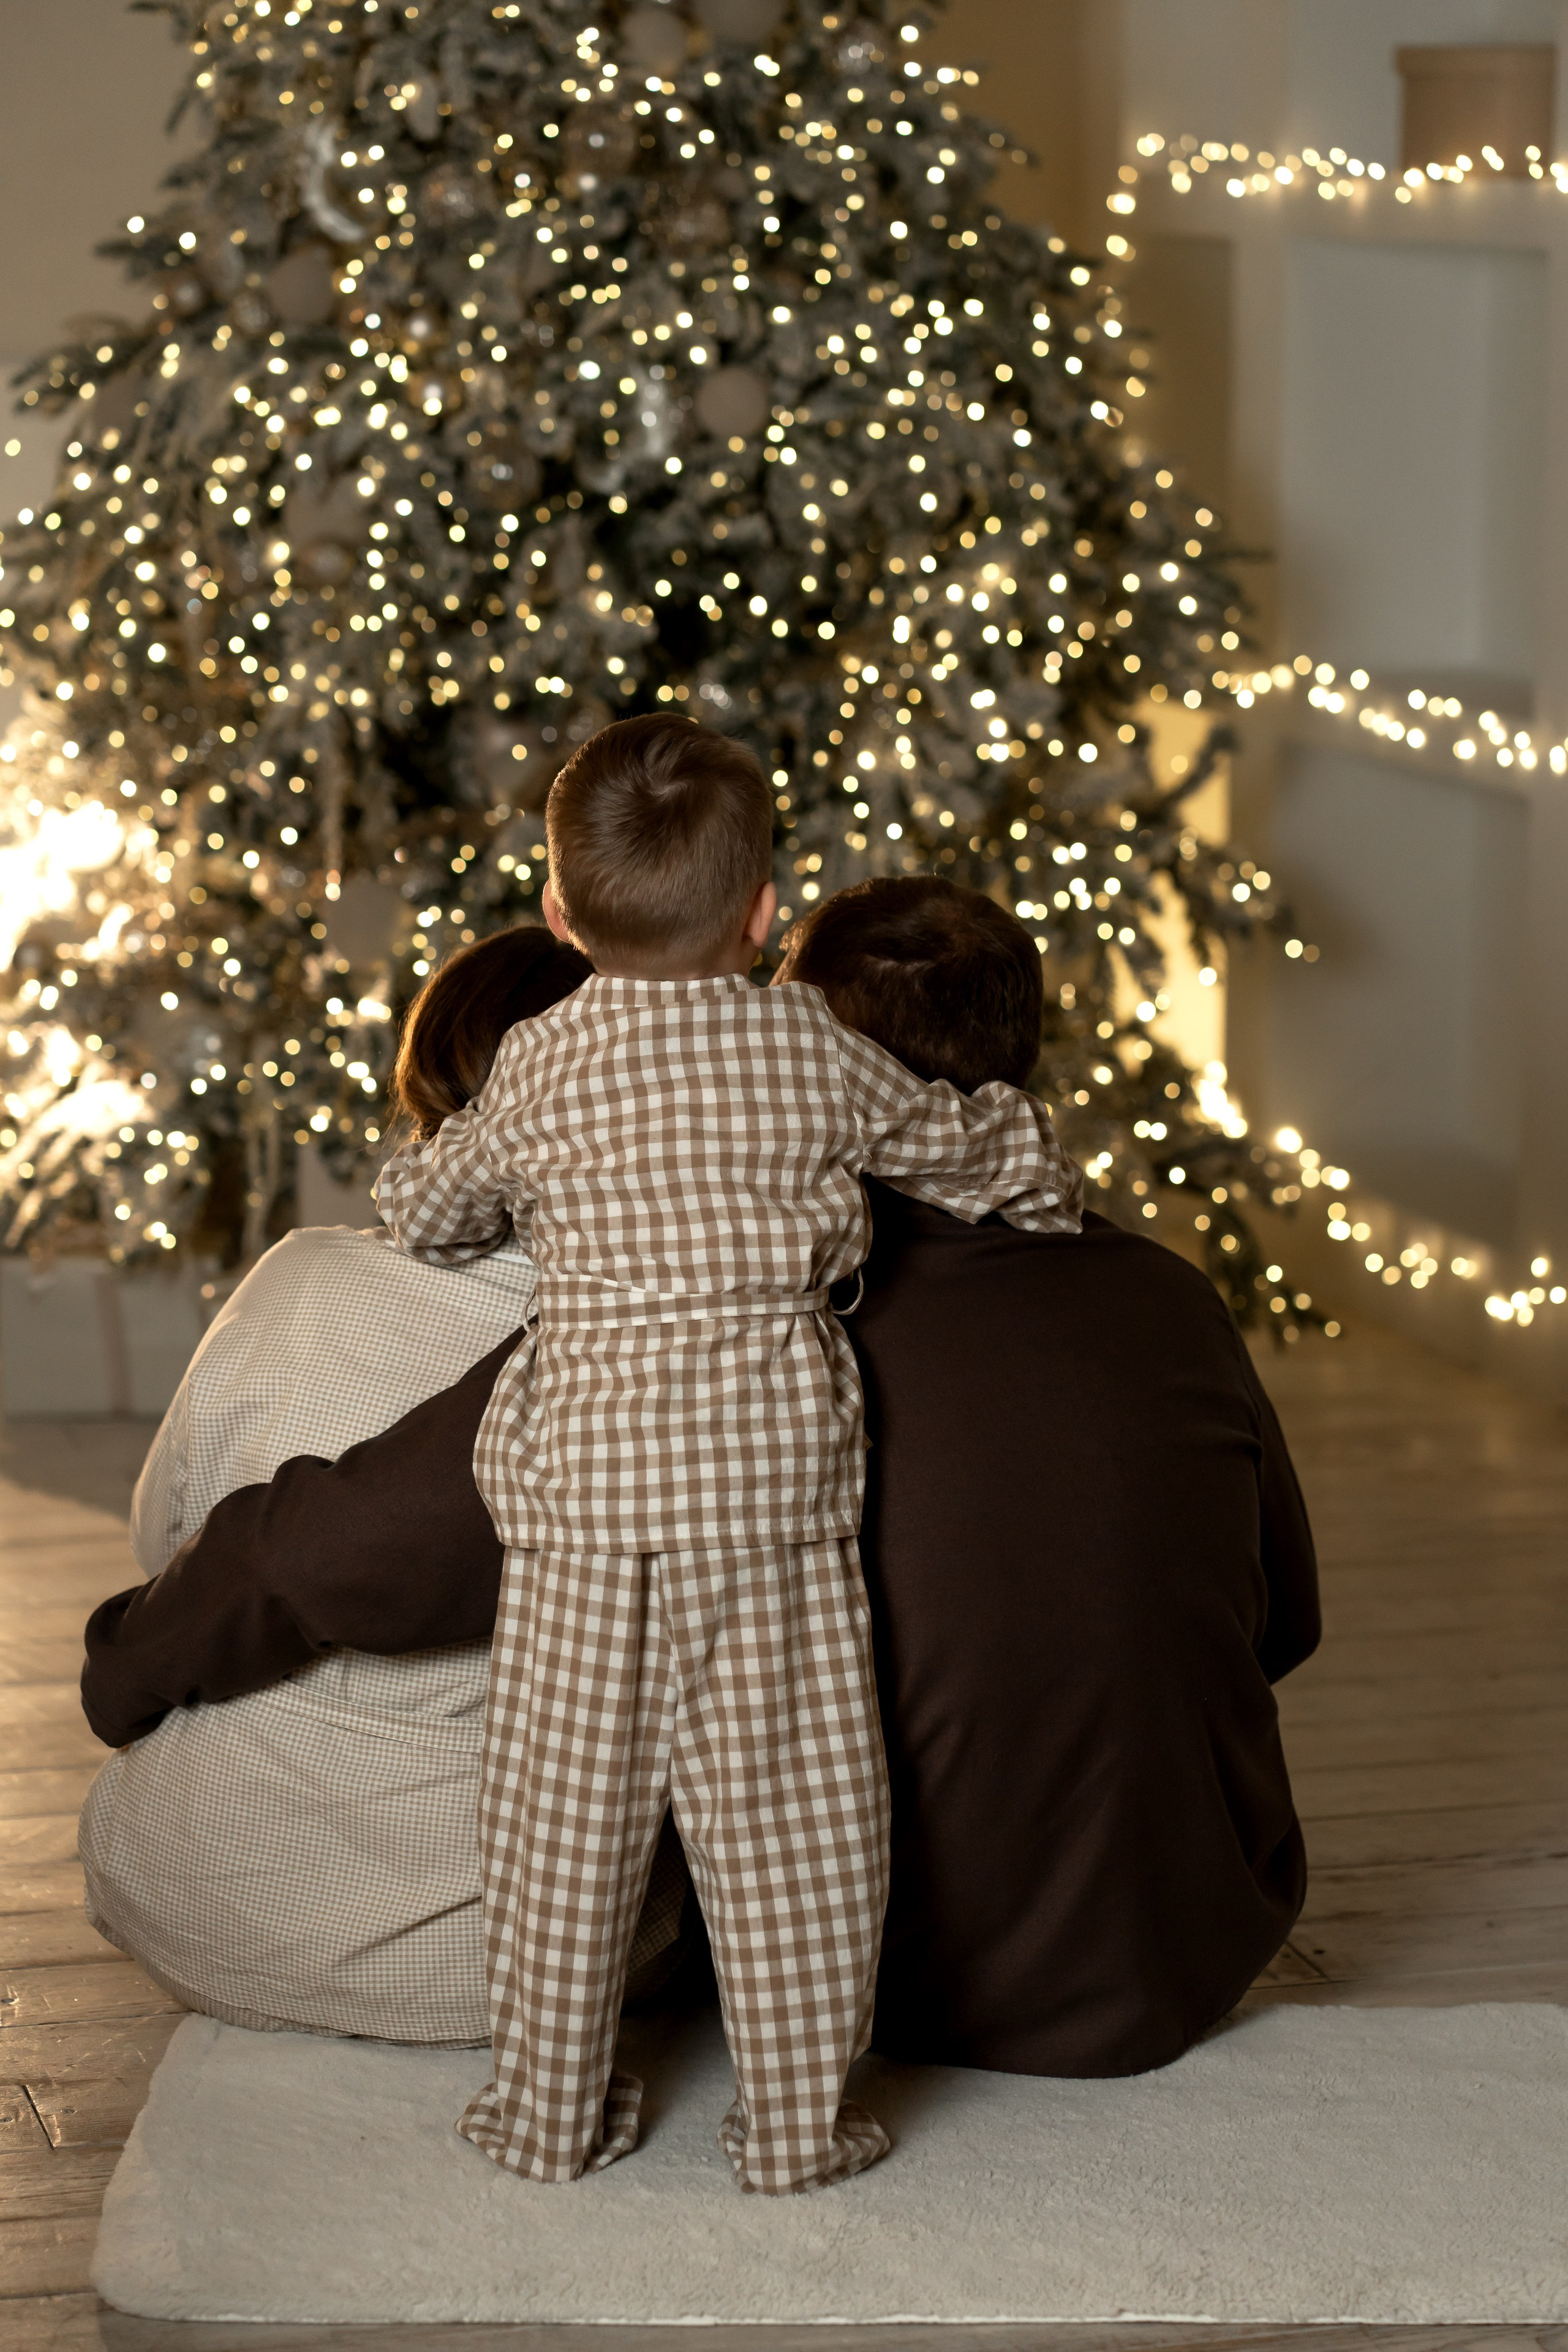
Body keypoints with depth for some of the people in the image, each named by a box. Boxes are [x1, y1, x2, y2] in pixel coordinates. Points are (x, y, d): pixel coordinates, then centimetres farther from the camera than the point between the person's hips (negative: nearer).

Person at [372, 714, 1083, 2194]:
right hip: (774, 1459, 0)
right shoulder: (816, 1055, 2)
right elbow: (968, 1148, 18)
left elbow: (425, 1207, 16)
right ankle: (796, 2121, 14)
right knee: (784, 1806, 7)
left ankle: (550, 2111, 20)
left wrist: (424, 1192, 40)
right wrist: (1050, 1189, 39)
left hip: (585, 1469, 0)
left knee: (569, 1803, 10)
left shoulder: (542, 1070, 2)